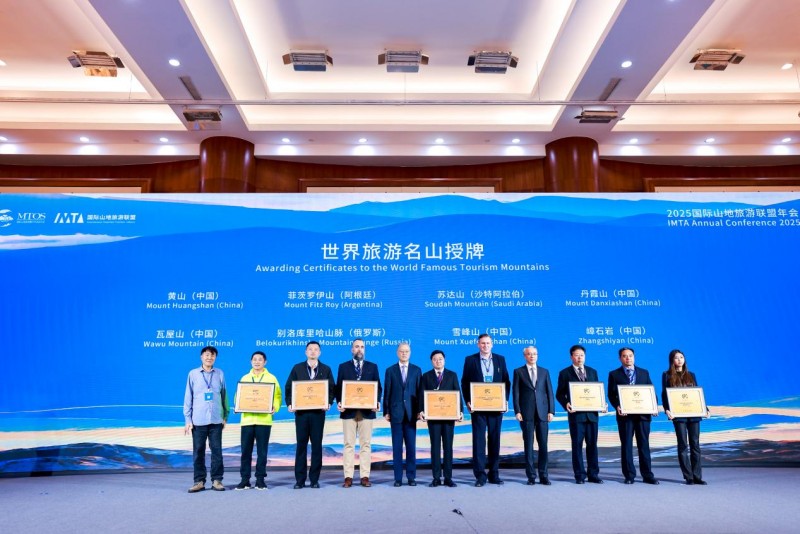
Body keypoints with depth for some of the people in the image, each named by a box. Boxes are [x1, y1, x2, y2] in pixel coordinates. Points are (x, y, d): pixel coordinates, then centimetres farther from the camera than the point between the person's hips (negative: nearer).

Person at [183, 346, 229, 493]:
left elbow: (224, 396, 9)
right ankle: (199, 481, 15)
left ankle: (217, 480, 11)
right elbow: (188, 398, 3)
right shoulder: (193, 374, 2)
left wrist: (225, 416, 7)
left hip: (216, 420, 1)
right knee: (198, 451, 5)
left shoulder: (220, 374, 5)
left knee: (217, 450, 3)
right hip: (198, 420, -1)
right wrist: (188, 420, 0)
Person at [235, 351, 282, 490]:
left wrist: (274, 407, -15)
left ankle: (260, 479, 11)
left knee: (262, 451, 3)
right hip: (247, 419, 2)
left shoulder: (271, 378, 6)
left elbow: (277, 396, 3)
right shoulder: (244, 378, 13)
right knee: (246, 451, 3)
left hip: (264, 420, -2)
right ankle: (245, 479, 11)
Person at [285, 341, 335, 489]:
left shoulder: (326, 369, 7)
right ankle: (300, 479, 11)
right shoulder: (297, 368, 6)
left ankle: (315, 479, 12)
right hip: (301, 411, 0)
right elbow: (288, 388, 4)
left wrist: (328, 403, -12)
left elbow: (331, 389, 5)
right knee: (301, 445, 4)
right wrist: (289, 404, -9)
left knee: (317, 445, 4)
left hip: (318, 412, 0)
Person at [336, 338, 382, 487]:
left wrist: (377, 402, -9)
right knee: (349, 445, 2)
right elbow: (338, 387, 6)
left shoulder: (372, 367, 9)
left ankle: (365, 476, 9)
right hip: (348, 411, 0)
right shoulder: (343, 366, 9)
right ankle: (348, 477, 7)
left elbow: (378, 387, 7)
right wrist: (339, 403, -10)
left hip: (367, 411, 0)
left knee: (366, 444, 3)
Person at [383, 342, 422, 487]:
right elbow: (387, 392, 4)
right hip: (396, 413, 0)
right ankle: (398, 478, 10)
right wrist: (386, 412, -1)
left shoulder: (416, 370, 7)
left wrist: (419, 410, -1)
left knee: (411, 446, 4)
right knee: (397, 447, 4)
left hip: (411, 413, 0)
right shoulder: (390, 370, 6)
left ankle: (411, 477, 13)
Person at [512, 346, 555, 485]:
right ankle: (531, 476, 8)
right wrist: (517, 411, -6)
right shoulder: (518, 372, 6)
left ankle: (543, 475, 11)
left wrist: (551, 411, 1)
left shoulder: (544, 372, 12)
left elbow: (550, 392, 9)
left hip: (542, 413, 2)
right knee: (528, 445, 1)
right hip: (526, 414, -2)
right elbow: (516, 393, 2)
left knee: (543, 445, 2)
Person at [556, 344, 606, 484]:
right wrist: (566, 404, -17)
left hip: (591, 413, 3)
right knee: (577, 445, 2)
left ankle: (593, 474, 15)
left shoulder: (592, 372, 14)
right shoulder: (565, 373, 2)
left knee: (592, 444, 7)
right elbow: (559, 394, 1)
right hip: (576, 414, -3)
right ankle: (580, 475, 9)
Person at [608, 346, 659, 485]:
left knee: (644, 445, 6)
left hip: (643, 414, 2)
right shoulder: (614, 374, 5)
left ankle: (647, 475, 13)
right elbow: (611, 394, 0)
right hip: (625, 414, -2)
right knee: (626, 445, 3)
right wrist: (617, 407, -16)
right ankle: (629, 475, 10)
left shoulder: (644, 373, 13)